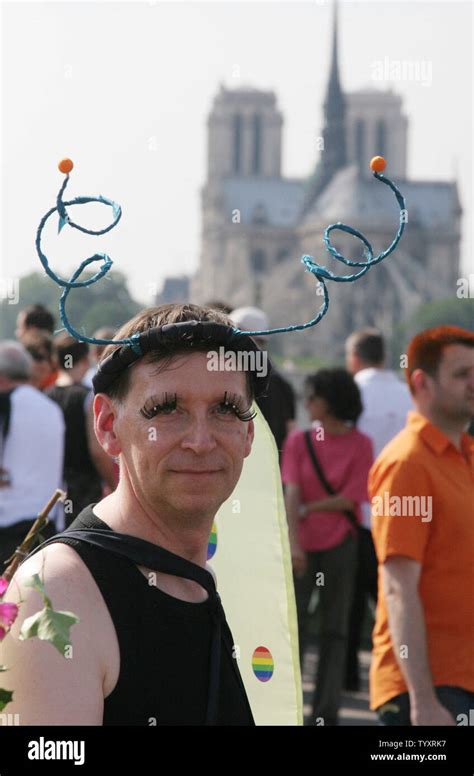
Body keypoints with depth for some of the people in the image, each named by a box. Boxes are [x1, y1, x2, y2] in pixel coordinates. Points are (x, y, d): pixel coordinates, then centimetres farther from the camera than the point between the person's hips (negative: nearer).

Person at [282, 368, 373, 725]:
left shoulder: (360, 444, -2)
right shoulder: (299, 441, 3)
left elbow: (348, 500, -7)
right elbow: (292, 492, -8)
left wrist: (306, 508, -9)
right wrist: (294, 543, -19)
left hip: (339, 545, -1)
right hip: (302, 545, 1)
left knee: (335, 629, 4)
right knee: (294, 622, 1)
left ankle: (327, 711, 9)